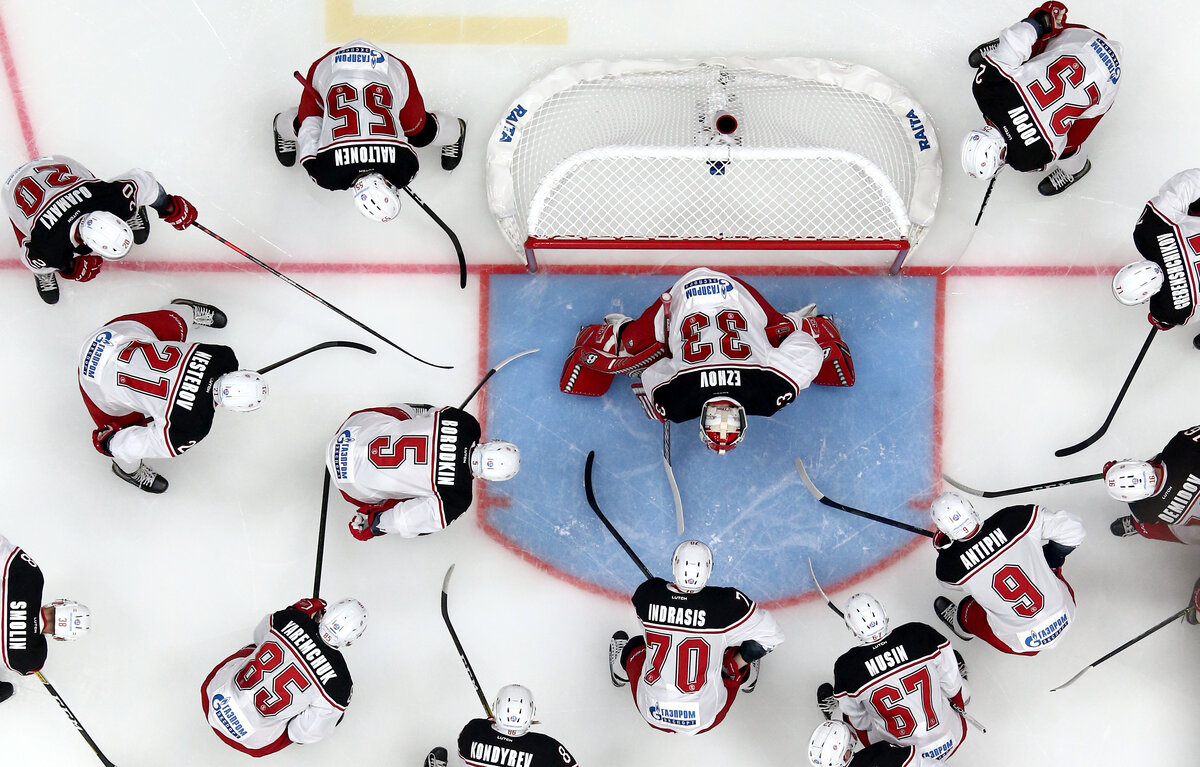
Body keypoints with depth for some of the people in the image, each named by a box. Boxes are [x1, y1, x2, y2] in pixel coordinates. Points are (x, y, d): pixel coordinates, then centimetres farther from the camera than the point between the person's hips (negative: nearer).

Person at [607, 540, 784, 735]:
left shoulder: (648, 593, -16)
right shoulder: (727, 602, -22)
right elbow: (772, 635, -12)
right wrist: (735, 665, 2)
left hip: (651, 712, 1)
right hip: (707, 718, -1)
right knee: (735, 650, 23)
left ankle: (619, 673, 61)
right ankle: (746, 679, 53)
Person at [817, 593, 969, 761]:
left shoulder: (847, 667, -22)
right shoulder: (921, 634, -19)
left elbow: (860, 721, -7)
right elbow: (953, 686, -4)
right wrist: (960, 701, 18)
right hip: (954, 738, 1)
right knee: (955, 658, 25)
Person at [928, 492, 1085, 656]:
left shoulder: (949, 564, -19)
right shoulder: (1010, 519, -18)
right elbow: (1071, 526, -10)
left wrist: (943, 548, 15)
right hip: (1066, 616, 2)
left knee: (968, 610, 24)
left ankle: (959, 624, 56)